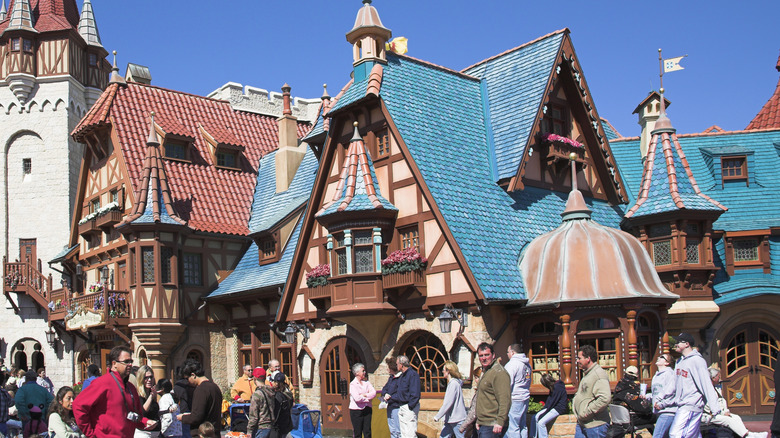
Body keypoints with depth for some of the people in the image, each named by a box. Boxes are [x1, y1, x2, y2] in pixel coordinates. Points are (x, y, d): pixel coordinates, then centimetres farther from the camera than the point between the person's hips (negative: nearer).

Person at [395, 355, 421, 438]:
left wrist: (410, 406, -21)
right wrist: (390, 398, 20)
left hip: (409, 407, -10)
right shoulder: (402, 376, 16)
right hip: (401, 408, 10)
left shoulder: (413, 374, -13)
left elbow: (415, 393, -19)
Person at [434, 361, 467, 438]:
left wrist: (437, 416, -16)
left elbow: (448, 403, -21)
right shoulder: (451, 382, 14)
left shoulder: (453, 383, -17)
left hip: (457, 420, -10)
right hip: (450, 419, 10)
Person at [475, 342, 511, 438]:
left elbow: (505, 400, -22)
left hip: (492, 427, -10)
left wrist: (500, 422, -26)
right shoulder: (485, 372, 19)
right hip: (483, 425, 10)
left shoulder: (499, 372, -13)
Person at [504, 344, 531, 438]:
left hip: (514, 399, -9)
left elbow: (507, 383, -18)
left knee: (512, 428, -7)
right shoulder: (527, 364, 15)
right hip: (525, 398, 9)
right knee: (522, 426, 14)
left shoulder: (512, 363, -14)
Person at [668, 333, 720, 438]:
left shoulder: (697, 360, -10)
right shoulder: (679, 361, 16)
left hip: (691, 406, -8)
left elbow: (706, 384, -17)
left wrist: (714, 408, -22)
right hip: (681, 406, 9)